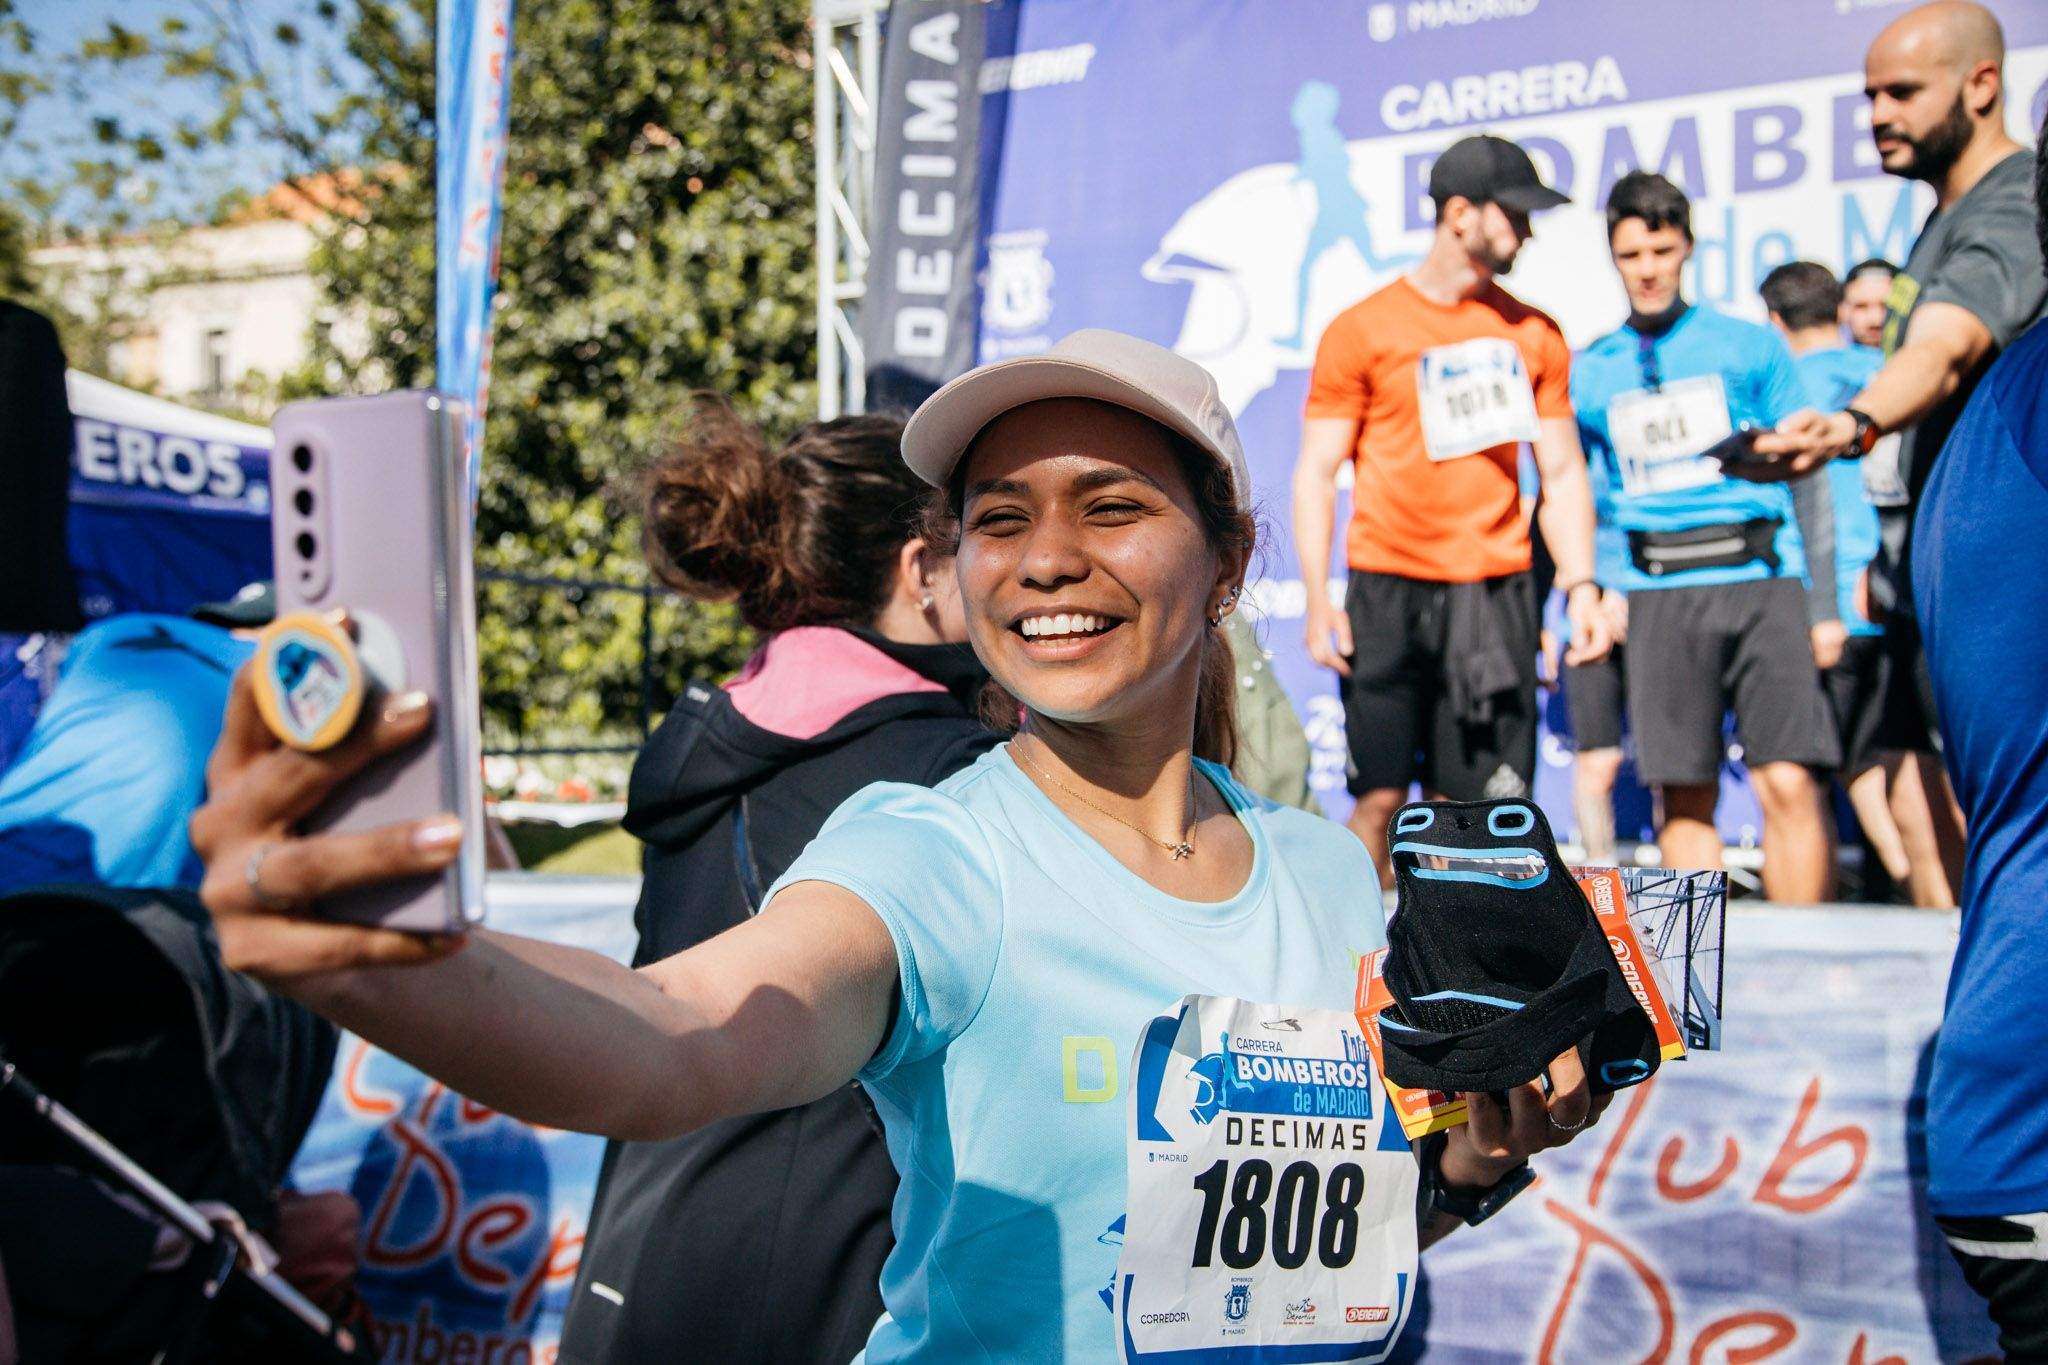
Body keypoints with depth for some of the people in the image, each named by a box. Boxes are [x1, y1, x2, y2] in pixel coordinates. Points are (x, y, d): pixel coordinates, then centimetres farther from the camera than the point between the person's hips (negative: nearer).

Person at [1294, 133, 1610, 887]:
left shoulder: (1534, 335, 12)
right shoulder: (1361, 330, 1)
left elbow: (1562, 472, 16)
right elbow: (1316, 472, 1)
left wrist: (1580, 584, 3)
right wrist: (1318, 601, -8)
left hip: (1495, 594, 3)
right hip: (1388, 591, -3)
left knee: (1483, 809, -1)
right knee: (1379, 798, -4)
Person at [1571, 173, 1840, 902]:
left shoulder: (1752, 346, 10)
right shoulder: (1588, 372, 14)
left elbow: (1806, 478, 10)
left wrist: (1824, 606, 4)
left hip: (1762, 579, -1)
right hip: (1659, 595, 1)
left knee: (1789, 784, -9)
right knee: (1684, 794, 0)